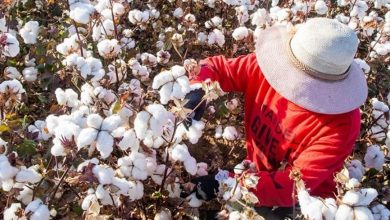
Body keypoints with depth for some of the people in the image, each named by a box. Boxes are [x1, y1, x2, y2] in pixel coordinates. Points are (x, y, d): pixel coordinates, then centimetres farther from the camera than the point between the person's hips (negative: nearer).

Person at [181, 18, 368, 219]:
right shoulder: (268, 67, -19)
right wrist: (196, 92, -31)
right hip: (257, 176, 4)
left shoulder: (340, 124, -29)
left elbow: (297, 185, -31)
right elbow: (215, 67, -8)